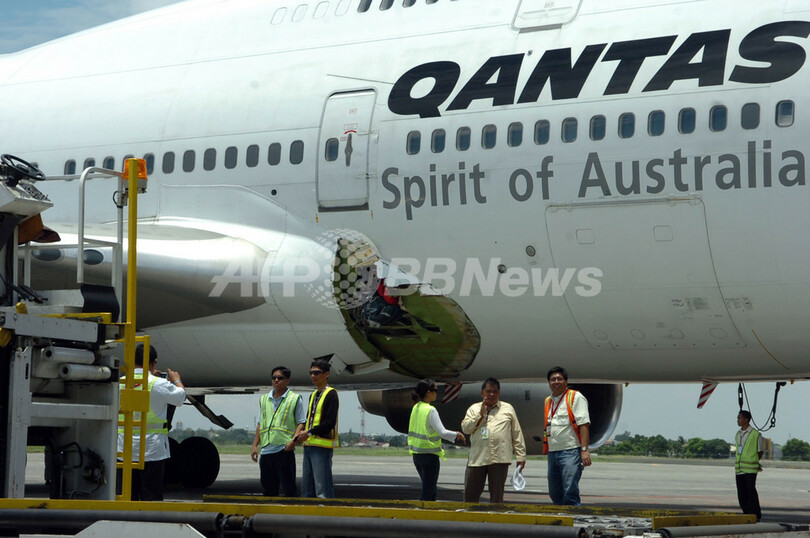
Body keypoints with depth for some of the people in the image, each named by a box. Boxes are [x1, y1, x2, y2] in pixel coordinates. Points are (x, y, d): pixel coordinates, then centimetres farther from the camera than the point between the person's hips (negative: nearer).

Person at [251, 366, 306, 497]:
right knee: (268, 489, 7)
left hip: (284, 449, -5)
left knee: (289, 488, -6)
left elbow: (301, 423, 0)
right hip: (266, 450, 5)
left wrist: (293, 441, -15)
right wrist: (255, 445, 14)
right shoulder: (264, 399, 19)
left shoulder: (295, 399, 4)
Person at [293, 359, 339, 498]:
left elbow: (330, 423, -15)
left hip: (322, 446, -9)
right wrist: (300, 434, 5)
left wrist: (309, 433, -13)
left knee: (322, 489, -11)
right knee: (306, 487, 10)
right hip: (309, 445, 9)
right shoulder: (313, 395, 20)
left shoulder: (331, 394, -7)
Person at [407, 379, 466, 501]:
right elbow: (442, 432, -21)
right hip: (429, 454, -8)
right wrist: (457, 435, -5)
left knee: (431, 491, 16)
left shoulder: (416, 408, 8)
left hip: (416, 454, 8)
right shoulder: (430, 410, -16)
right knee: (428, 493, -2)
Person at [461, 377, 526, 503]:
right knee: (470, 495, 2)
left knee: (496, 496, 2)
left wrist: (520, 456, 6)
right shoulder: (474, 408, 15)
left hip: (499, 460, -1)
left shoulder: (508, 409, 12)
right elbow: (465, 428, 2)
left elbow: (517, 434, 11)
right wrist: (481, 415, -7)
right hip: (476, 458, 1)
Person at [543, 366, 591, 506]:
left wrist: (584, 450, -18)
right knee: (555, 493, 8)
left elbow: (584, 424, -10)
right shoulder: (548, 401, 19)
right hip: (552, 452, 7)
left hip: (571, 451, -7)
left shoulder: (575, 397, -1)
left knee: (570, 491, -14)